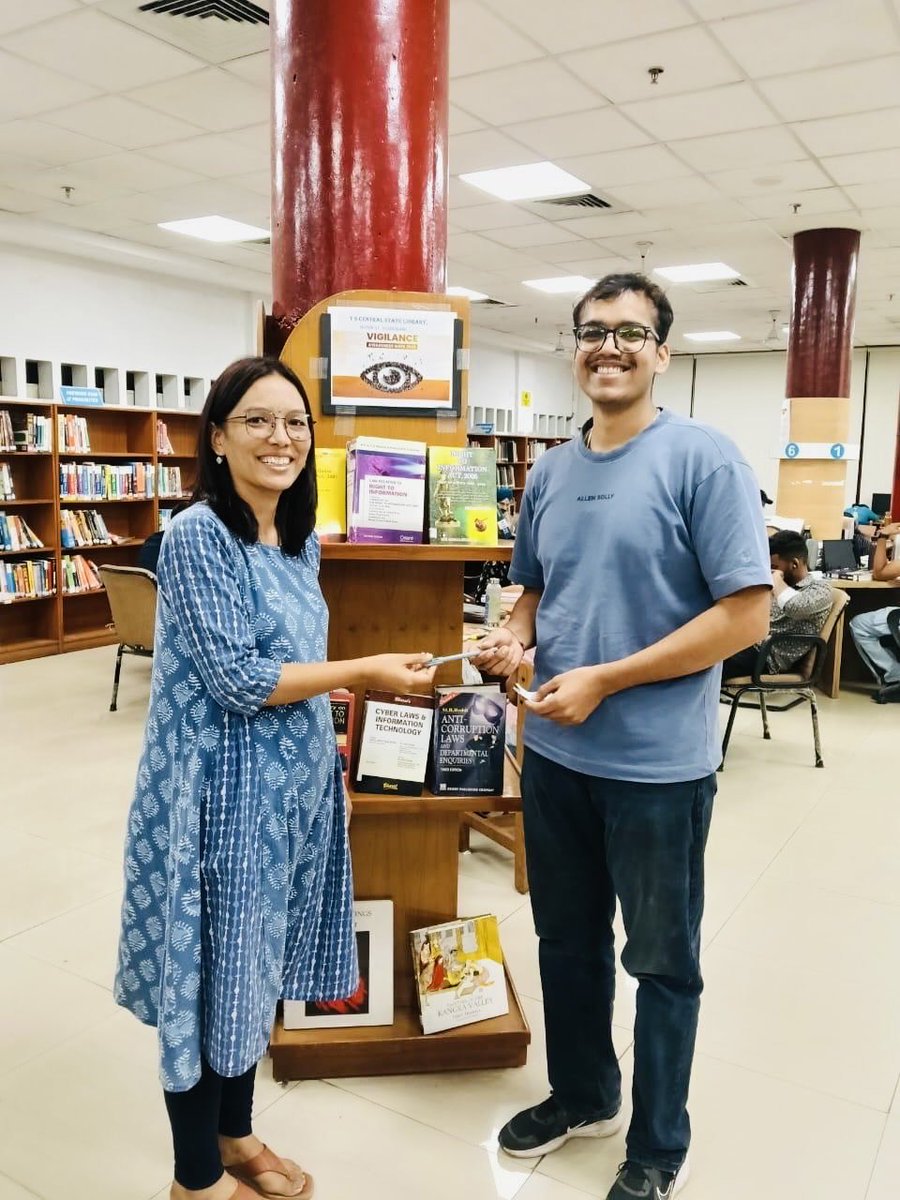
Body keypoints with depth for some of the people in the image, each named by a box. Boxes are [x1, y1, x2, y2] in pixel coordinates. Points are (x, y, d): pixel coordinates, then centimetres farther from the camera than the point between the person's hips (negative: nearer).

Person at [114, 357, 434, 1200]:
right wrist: (364, 672, -18)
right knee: (211, 969, 8)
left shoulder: (300, 540, 7)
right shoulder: (198, 536, -17)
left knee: (258, 962, 20)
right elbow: (235, 679, -21)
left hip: (289, 784, 8)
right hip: (222, 791, -8)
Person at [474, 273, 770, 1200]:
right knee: (567, 940, 21)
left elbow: (745, 612, -17)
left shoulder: (702, 457, -12)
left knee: (661, 961, 13)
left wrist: (605, 679, -19)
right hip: (554, 754, 6)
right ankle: (582, 1094, 45)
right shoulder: (550, 471, 7)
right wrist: (515, 637, -6)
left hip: (658, 764, -6)